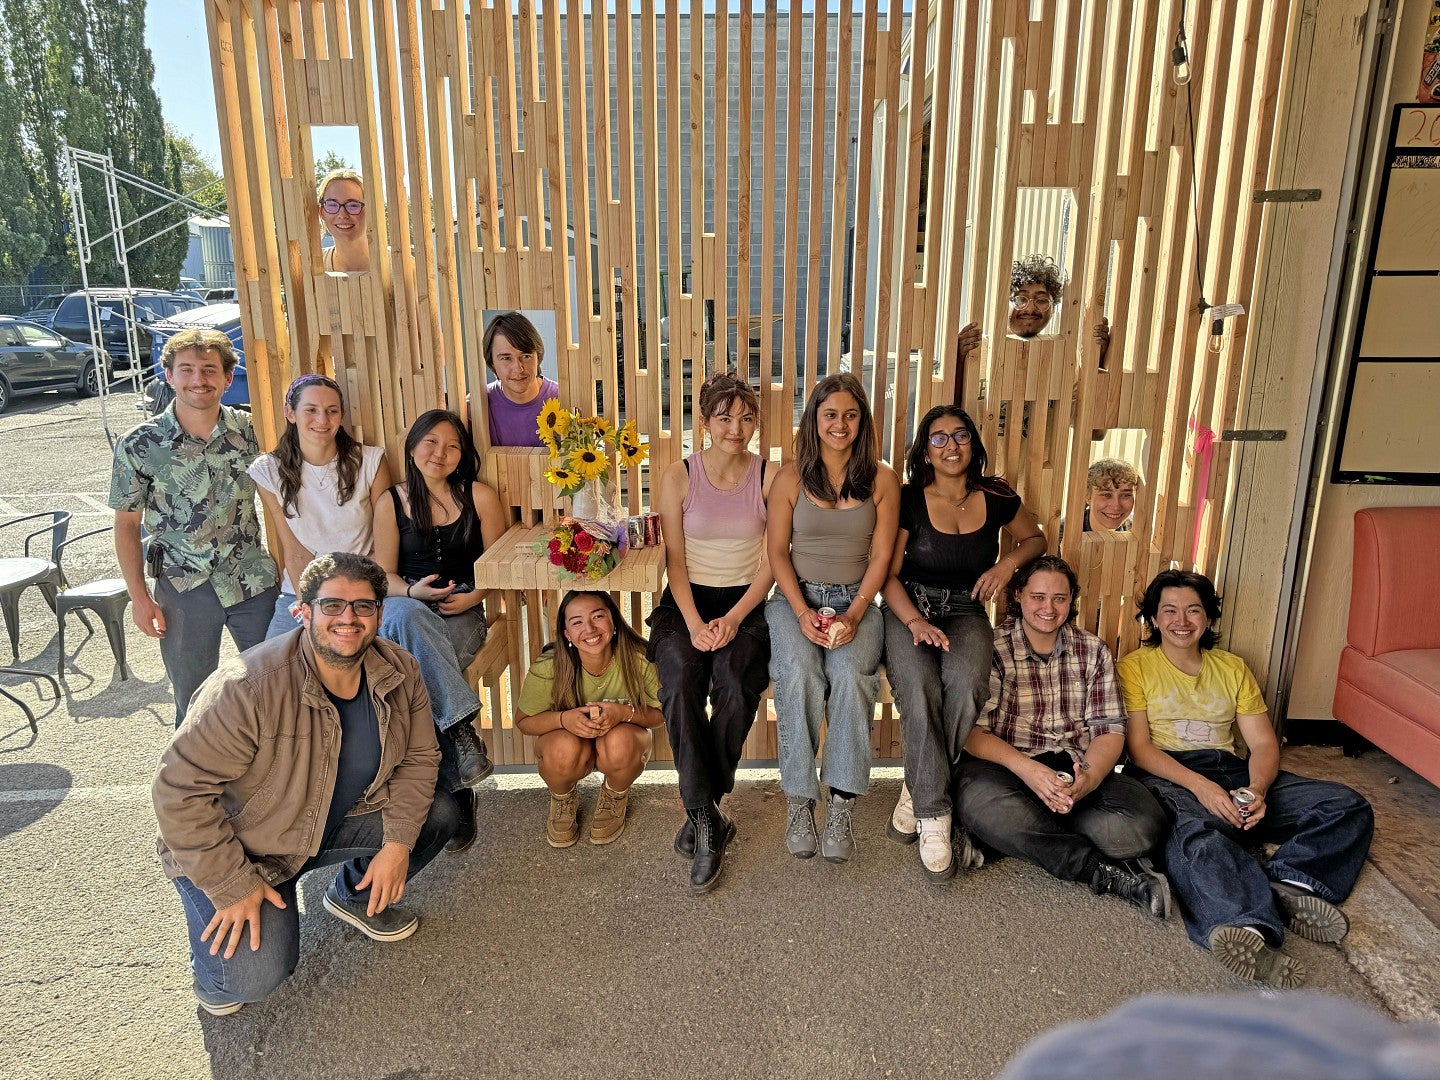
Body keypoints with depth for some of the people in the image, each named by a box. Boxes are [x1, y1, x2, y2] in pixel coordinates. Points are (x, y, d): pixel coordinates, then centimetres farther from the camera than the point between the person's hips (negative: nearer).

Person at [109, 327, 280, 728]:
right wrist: (139, 596, -3)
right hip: (184, 588, -1)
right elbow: (127, 524, 1)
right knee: (194, 703, 12)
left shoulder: (250, 430, -2)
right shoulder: (139, 445, -6)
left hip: (254, 580, 1)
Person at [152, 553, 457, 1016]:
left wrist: (399, 843, -14)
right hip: (246, 845, -5)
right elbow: (179, 790, -28)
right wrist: (232, 887, -24)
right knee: (255, 976, -21)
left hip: (337, 821, 6)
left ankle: (355, 895, 17)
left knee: (438, 814, -9)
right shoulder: (249, 687, -33)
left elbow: (418, 757, -3)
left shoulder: (400, 672, -14)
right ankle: (217, 933, 15)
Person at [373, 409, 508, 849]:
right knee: (406, 613, -38)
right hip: (406, 610, 1)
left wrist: (472, 597, -11)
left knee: (415, 667, -32)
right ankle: (460, 728, -40)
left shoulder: (480, 497, 6)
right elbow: (384, 574, 9)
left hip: (462, 615, -1)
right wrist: (411, 592, -12)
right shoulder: (391, 503, 9)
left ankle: (454, 790, -26)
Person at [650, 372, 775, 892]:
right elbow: (676, 561, 0)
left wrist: (733, 618, -13)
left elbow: (770, 563, 0)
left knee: (735, 686, -29)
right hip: (687, 601, 0)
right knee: (680, 680, -29)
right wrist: (694, 622, -14)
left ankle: (699, 816, -10)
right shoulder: (679, 476, 3)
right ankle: (709, 821, -19)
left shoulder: (770, 478, 3)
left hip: (745, 603, 0)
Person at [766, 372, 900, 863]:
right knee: (799, 673, -30)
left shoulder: (882, 480, 4)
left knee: (849, 673, -31)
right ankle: (798, 800, -18)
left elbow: (880, 556, 1)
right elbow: (777, 550, 2)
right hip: (796, 598, 0)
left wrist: (853, 615, -12)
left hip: (856, 601, 0)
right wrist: (802, 611, -11)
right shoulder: (791, 478, 4)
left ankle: (842, 805, -22)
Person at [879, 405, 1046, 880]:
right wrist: (915, 621, -22)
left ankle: (917, 792, -12)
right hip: (909, 609, -1)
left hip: (965, 613, 2)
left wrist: (1008, 563, -1)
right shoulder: (908, 500, -4)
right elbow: (889, 575, -5)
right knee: (919, 686, -33)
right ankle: (935, 815, -22)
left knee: (966, 682, -32)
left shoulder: (996, 498, 3)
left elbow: (1035, 539, 21)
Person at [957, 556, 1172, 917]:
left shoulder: (1093, 651, 11)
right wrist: (1024, 767, -27)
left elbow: (1109, 729, 5)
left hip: (1077, 768, 3)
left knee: (1146, 822, -26)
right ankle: (1110, 874, -25)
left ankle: (1021, 835, -17)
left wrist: (1090, 777, -18)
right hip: (1007, 764, -3)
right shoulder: (993, 648, -2)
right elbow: (972, 730, -9)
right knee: (984, 803, -39)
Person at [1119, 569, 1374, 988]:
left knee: (1349, 807, -14)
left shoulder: (1233, 668, 21)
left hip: (1232, 773, 5)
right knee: (1195, 833, -40)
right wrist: (1199, 785, -19)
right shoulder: (1135, 667, 8)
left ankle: (1286, 880, -37)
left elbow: (1264, 744, 12)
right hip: (1168, 778, -5)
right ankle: (1252, 925, -62)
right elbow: (1138, 747, -3)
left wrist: (1257, 790, -11)